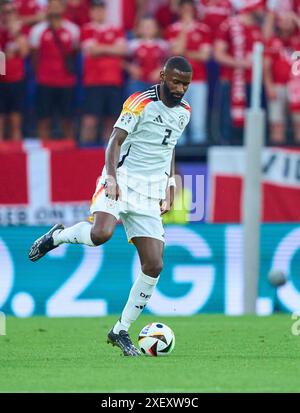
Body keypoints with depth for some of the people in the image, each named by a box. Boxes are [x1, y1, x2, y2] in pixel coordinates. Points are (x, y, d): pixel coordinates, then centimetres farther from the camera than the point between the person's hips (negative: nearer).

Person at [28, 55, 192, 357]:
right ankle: (57, 236, -1)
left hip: (149, 193, 6)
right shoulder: (141, 102, -8)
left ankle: (121, 331, 7)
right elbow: (115, 140, -12)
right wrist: (112, 177, -25)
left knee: (154, 266, -5)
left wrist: (169, 188, 23)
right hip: (121, 182, -6)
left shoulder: (184, 112, 13)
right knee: (100, 233, -35)